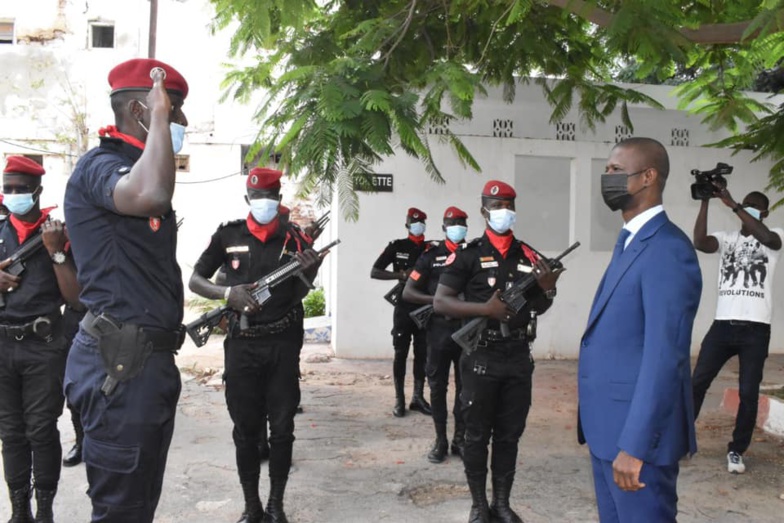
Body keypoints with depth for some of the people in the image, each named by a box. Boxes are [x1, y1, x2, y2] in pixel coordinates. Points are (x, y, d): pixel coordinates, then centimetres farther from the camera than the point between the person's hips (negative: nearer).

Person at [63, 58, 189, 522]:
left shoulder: (136, 169, 19)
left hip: (150, 358, 10)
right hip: (120, 364, -10)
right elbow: (151, 195, -38)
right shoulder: (100, 165, -13)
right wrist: (159, 115, -23)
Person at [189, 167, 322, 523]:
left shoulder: (294, 238, 3)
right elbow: (195, 281, 5)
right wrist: (227, 293, -14)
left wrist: (309, 273, -16)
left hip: (283, 344, 0)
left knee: (281, 428, 5)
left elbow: (297, 296, 5)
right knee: (245, 429, 6)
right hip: (242, 344, 0)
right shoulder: (228, 235, 2)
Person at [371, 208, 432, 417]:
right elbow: (374, 272, -5)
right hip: (404, 307, -3)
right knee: (401, 354, 1)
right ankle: (399, 400, 8)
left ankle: (418, 397, 16)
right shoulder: (396, 247, 1)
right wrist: (402, 275, -16)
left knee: (423, 354, 6)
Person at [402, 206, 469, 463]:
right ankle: (440, 440, 16)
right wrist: (436, 300, -16)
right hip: (439, 329, -2)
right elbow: (408, 293, -1)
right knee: (437, 386, 5)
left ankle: (460, 438, 20)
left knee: (466, 386, 8)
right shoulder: (431, 256, 1)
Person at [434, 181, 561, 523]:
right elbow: (439, 302, -10)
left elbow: (538, 308, 15)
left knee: (510, 435, 12)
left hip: (518, 358, 4)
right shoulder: (467, 255, -6)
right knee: (477, 435, 6)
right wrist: (485, 308, -21)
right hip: (481, 359, -4)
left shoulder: (528, 256, 8)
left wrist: (547, 289, -7)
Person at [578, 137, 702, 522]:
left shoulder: (667, 250, -18)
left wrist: (634, 445, -25)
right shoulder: (628, 243, 13)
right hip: (607, 423, 9)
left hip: (638, 428, -9)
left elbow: (664, 355, -24)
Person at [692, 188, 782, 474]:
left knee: (749, 393, 2)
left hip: (756, 329, -2)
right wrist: (705, 202, -16)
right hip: (723, 324, 2)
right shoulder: (727, 237, 9)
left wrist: (732, 204, -24)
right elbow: (700, 242, -12)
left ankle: (736, 451, 17)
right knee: (697, 382, 1)